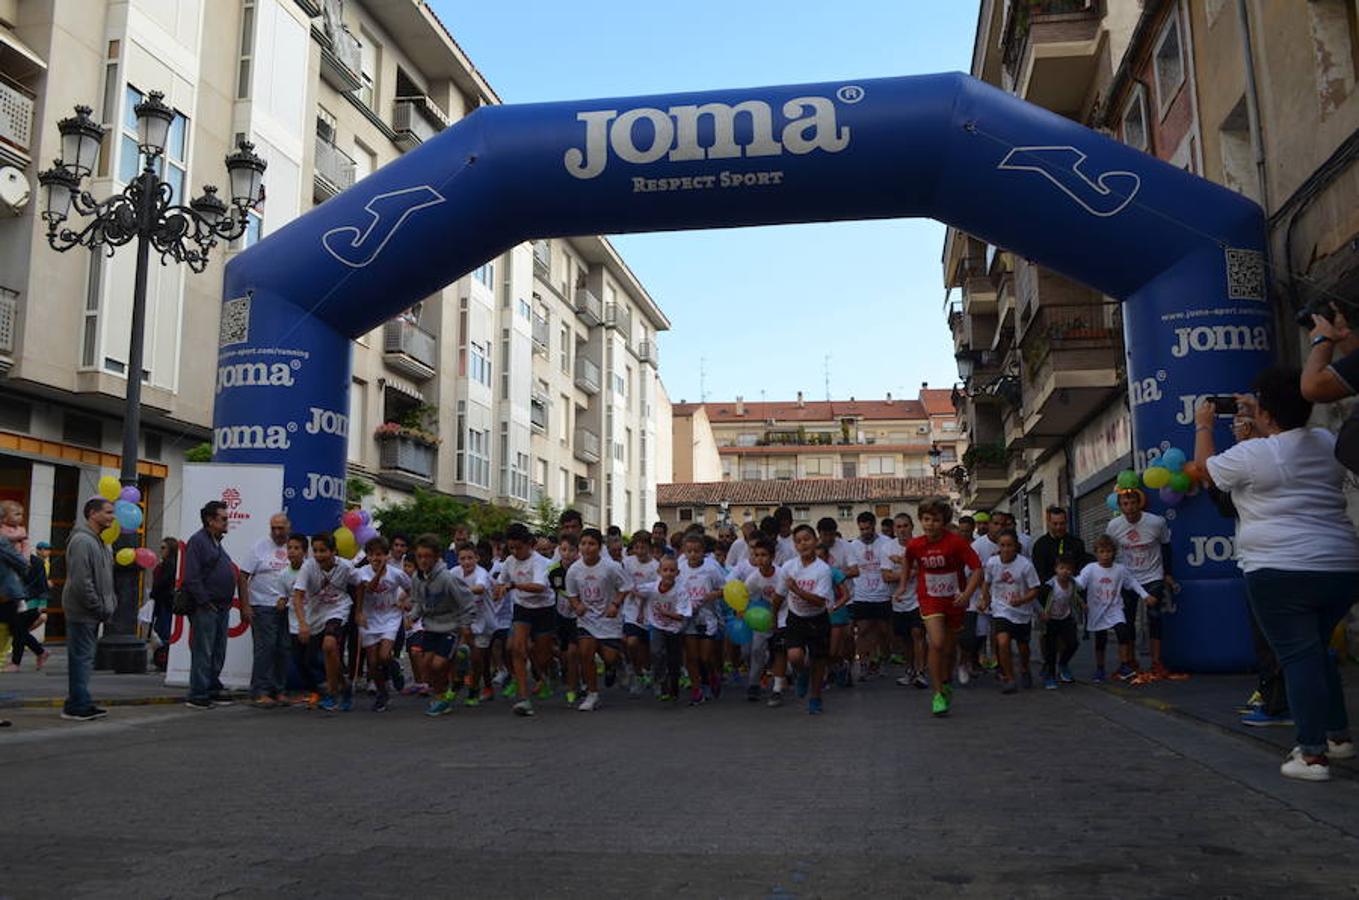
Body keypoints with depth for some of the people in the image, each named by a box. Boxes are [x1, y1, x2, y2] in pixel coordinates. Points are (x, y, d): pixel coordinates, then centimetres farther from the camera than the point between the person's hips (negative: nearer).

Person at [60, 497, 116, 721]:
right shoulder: (82, 541, -16)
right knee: (81, 658, -5)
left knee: (85, 658, 13)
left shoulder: (100, 542, 17)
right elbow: (81, 582, -22)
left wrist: (109, 605, 11)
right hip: (82, 612, -10)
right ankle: (78, 705, -1)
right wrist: (99, 608, -17)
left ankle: (80, 704, 19)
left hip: (93, 612, 10)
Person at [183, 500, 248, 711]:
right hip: (205, 608, -9)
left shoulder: (217, 543, 19)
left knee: (218, 653, 14)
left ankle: (213, 689, 24)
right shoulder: (198, 541, -10)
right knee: (203, 652, -5)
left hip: (221, 607, 9)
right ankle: (197, 696, 0)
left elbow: (236, 576, 22)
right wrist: (205, 602, -17)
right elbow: (191, 578, -18)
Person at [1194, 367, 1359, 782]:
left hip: (1281, 572, -7)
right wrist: (1255, 422, 36)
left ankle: (1312, 754, -4)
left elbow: (1206, 468, 10)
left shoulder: (1252, 454, -10)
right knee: (1316, 650, 21)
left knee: (1298, 656, -3)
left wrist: (1203, 426, 24)